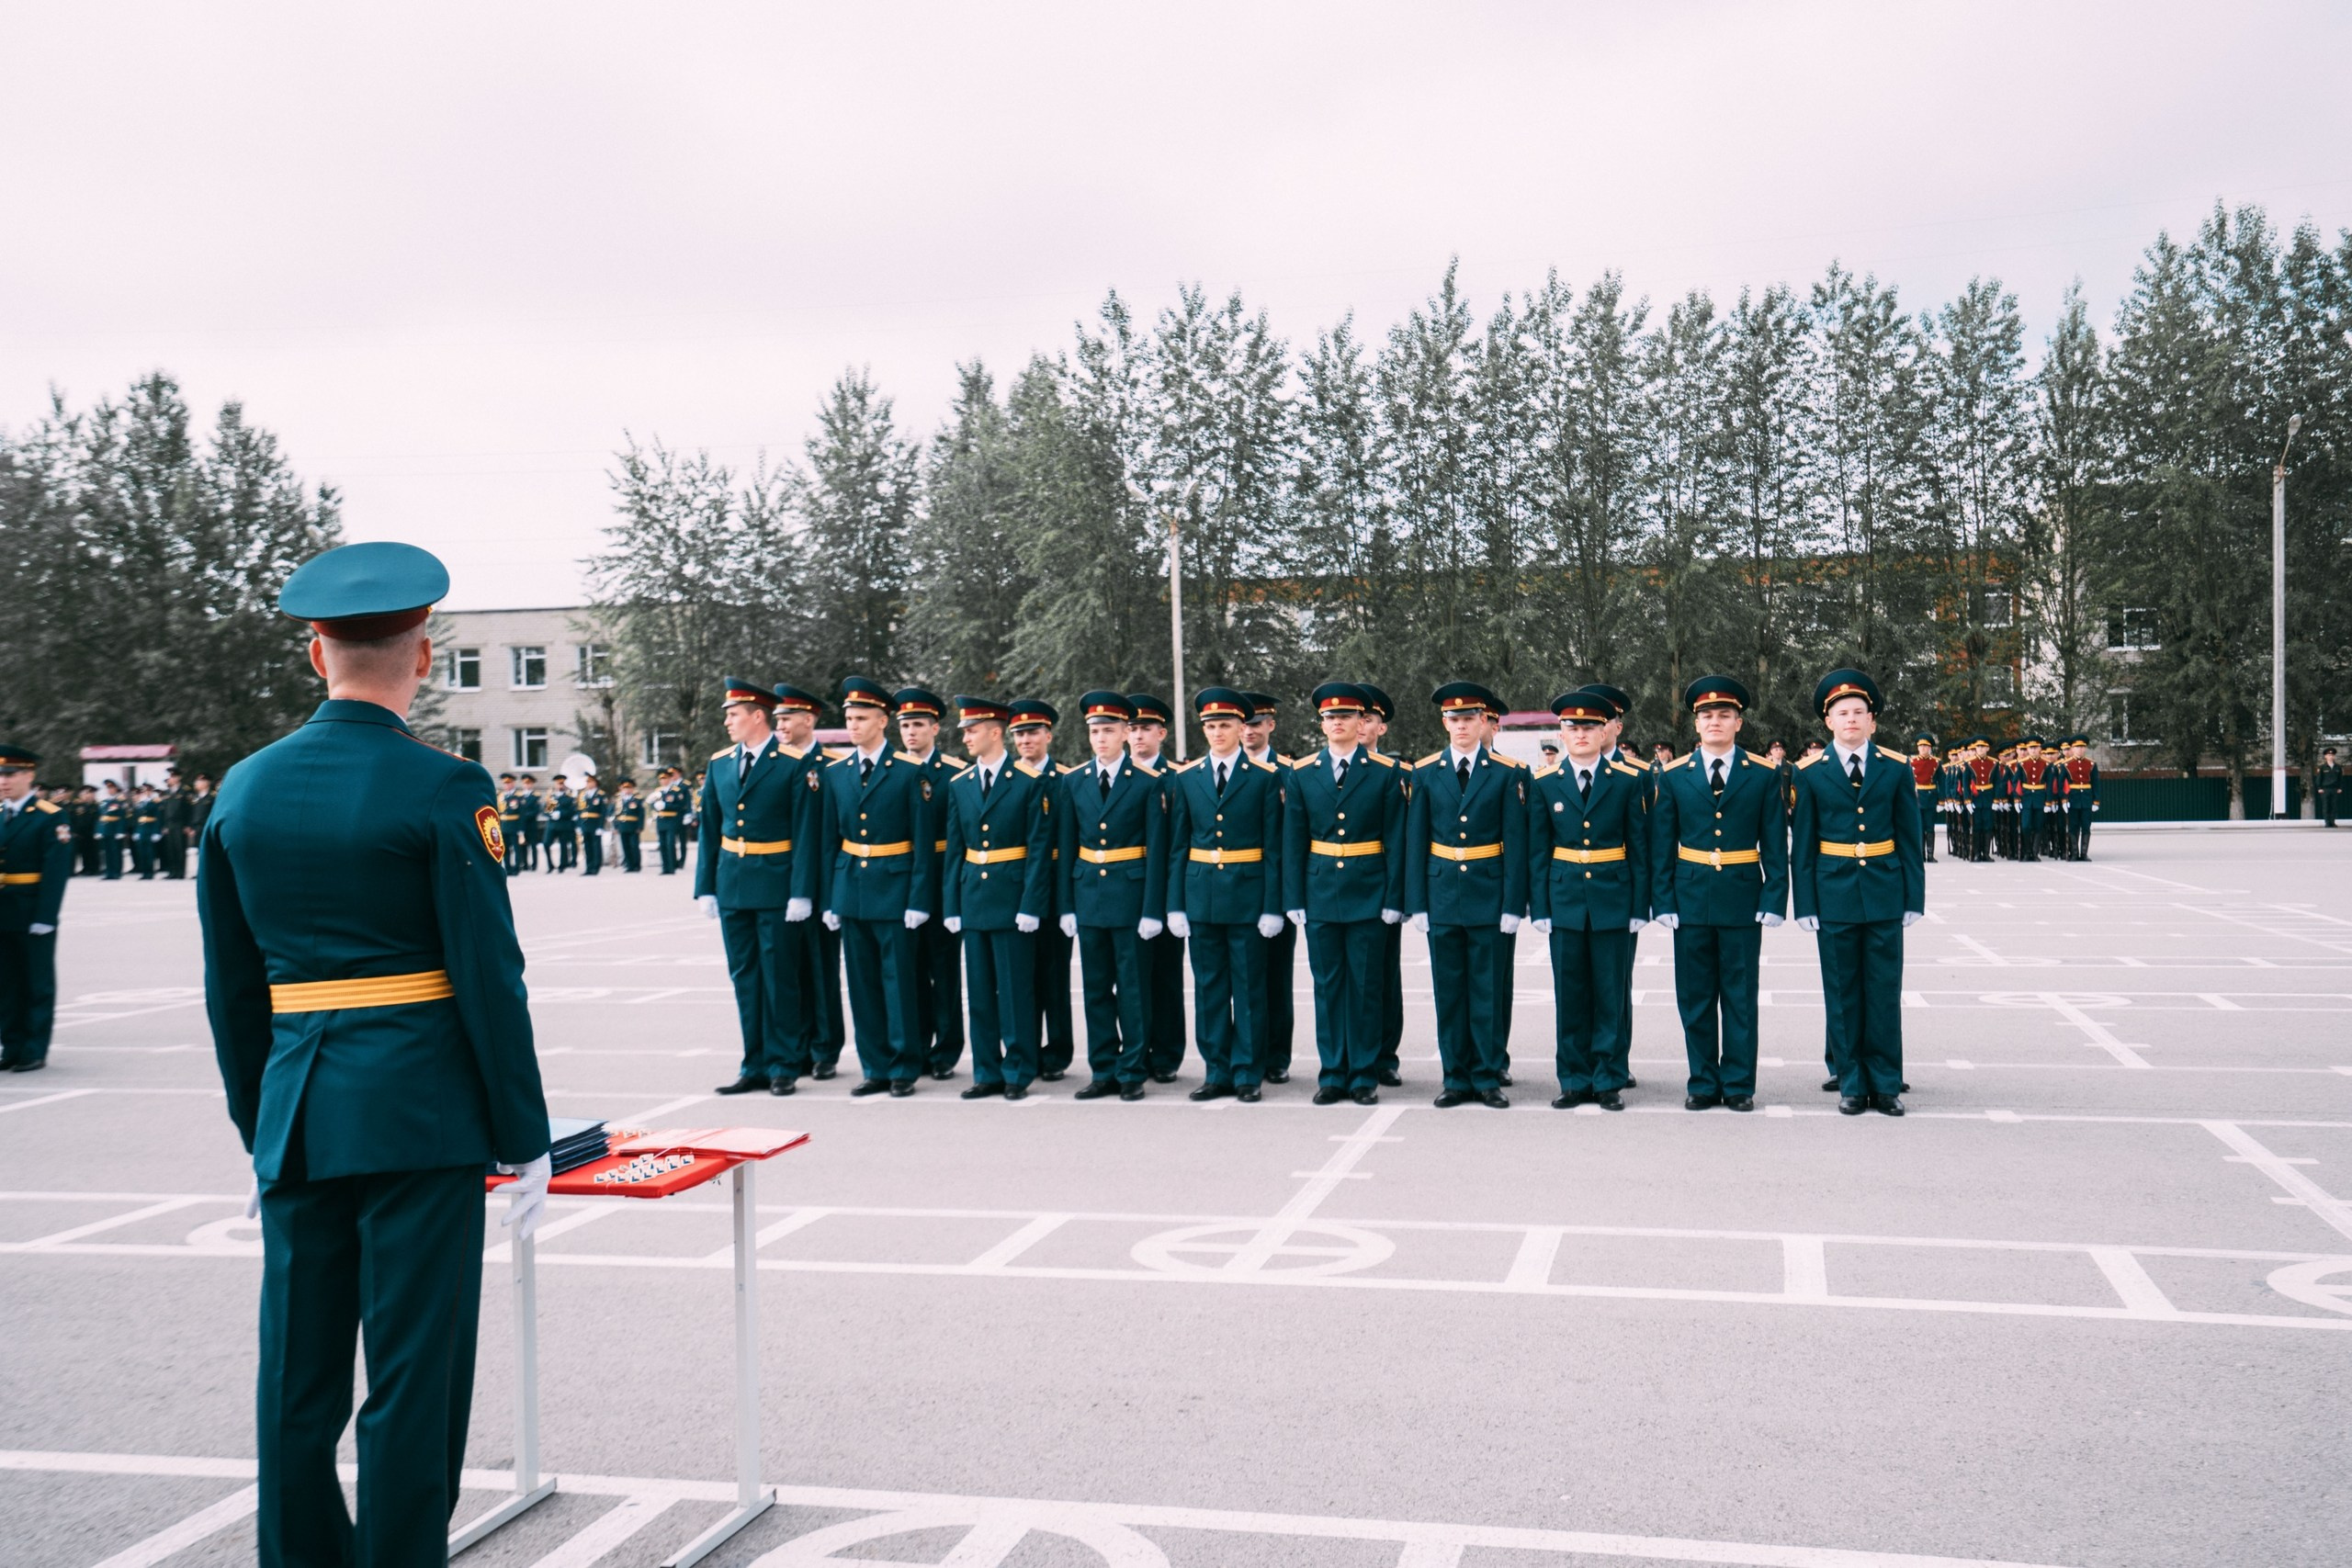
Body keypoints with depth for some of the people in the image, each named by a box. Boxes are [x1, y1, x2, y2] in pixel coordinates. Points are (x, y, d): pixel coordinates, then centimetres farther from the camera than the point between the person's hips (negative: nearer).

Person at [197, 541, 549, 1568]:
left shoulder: (244, 789, 6)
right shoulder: (443, 790, -11)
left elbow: (231, 990, 11)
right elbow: (489, 978, -11)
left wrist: (260, 1135, 19)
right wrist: (524, 1140, -4)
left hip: (298, 1118, 5)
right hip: (423, 1117, -5)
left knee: (297, 1378, 14)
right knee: (413, 1378, 3)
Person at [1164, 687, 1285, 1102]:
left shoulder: (1264, 777, 0)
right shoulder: (1185, 778, 7)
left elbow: (1273, 847, -2)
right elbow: (1177, 847, 8)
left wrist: (1272, 907, -8)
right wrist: (1176, 905, 2)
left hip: (1247, 894, -3)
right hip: (1201, 894, 3)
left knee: (1249, 987, 2)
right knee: (1208, 986, 7)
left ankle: (1247, 1075, 10)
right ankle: (1218, 1073, 15)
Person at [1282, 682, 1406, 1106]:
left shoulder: (1386, 772, 0)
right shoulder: (1301, 774, 6)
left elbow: (1396, 841, -1)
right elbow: (1293, 842, 6)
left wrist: (1393, 899, -6)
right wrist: (1294, 900, 1)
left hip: (1368, 895, -2)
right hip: (1320, 893, 2)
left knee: (1365, 986, 3)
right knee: (1327, 986, 6)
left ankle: (1364, 1076, 11)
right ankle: (1332, 1075, 14)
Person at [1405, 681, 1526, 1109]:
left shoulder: (1507, 774, 0)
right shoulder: (1425, 773, 5)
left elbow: (1515, 843, -2)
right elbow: (1415, 842, 5)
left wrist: (1513, 904, -7)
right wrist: (1417, 903, 0)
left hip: (1489, 895, -2)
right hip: (1442, 894, 2)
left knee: (1489, 990, 3)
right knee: (1449, 990, 6)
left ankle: (1488, 1077, 12)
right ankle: (1457, 1077, 14)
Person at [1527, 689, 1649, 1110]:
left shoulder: (1629, 781, 2)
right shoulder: (1544, 783, 4)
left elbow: (1639, 849, 2)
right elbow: (1537, 851, 6)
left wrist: (1640, 907, -2)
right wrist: (1540, 907, 0)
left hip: (1614, 901, -1)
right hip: (1564, 901, 1)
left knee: (1612, 995, 3)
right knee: (1569, 996, 5)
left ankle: (1610, 1080, 12)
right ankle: (1575, 1081, 14)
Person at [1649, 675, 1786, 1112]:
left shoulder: (1763, 775, 2)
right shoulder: (1673, 776, 4)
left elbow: (1775, 845, 2)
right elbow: (1661, 846, 5)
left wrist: (1774, 901, -6)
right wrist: (1664, 903, -1)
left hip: (1743, 899, -1)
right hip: (1691, 899, 1)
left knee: (1740, 997, 4)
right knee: (1695, 997, 6)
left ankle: (1739, 1084, 13)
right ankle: (1703, 1083, 16)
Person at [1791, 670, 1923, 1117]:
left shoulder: (1896, 768, 4)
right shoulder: (1810, 773, 1)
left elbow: (1909, 839, 5)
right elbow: (1803, 844, 2)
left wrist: (1914, 897, 1)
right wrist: (1805, 904, -2)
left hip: (1885, 895, 1)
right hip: (1834, 895, -1)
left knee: (1884, 992, 4)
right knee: (1842, 993, 5)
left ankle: (1885, 1085, 13)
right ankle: (1852, 1084, 14)